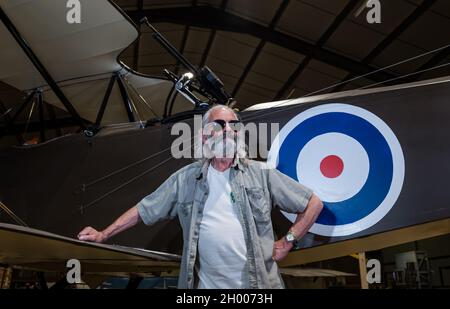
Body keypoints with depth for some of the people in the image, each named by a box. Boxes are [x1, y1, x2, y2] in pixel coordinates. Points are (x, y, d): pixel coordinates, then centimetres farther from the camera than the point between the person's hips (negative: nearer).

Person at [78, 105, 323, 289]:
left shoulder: (262, 174, -1)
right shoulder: (185, 179, 2)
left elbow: (313, 203, 3)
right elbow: (143, 210, 7)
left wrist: (287, 242, -2)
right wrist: (103, 235, 5)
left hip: (258, 282, 0)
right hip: (205, 283, 1)